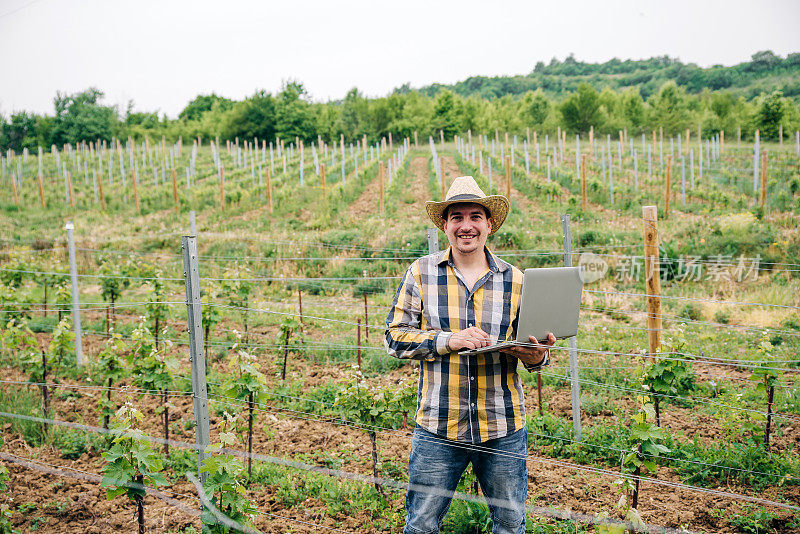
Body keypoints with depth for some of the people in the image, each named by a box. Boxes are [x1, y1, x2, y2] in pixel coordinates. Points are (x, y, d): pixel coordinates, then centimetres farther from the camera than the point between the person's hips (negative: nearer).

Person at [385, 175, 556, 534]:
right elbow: (395, 337, -2)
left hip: (503, 428, 2)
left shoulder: (514, 280, 3)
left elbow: (533, 347, 10)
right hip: (438, 427, -1)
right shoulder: (421, 273, -1)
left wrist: (536, 356, -14)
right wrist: (448, 340, -17)